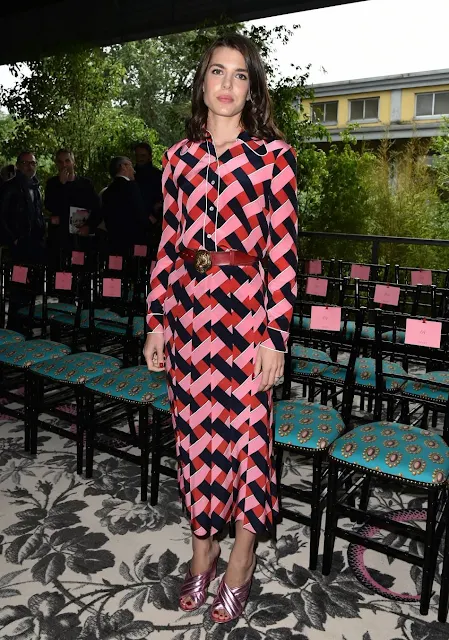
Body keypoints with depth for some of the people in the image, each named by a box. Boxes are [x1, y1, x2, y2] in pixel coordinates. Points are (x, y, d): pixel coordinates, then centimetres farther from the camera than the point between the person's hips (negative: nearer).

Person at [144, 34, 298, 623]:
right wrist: (157, 321, 7)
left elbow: (284, 251, -5)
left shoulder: (273, 155, -1)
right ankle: (204, 547, 33)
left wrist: (275, 335, -10)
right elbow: (169, 244, 10)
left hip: (246, 313, -3)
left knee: (245, 429, 6)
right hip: (187, 313, 4)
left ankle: (242, 557, 28)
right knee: (194, 429, 11)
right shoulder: (179, 157, 10)